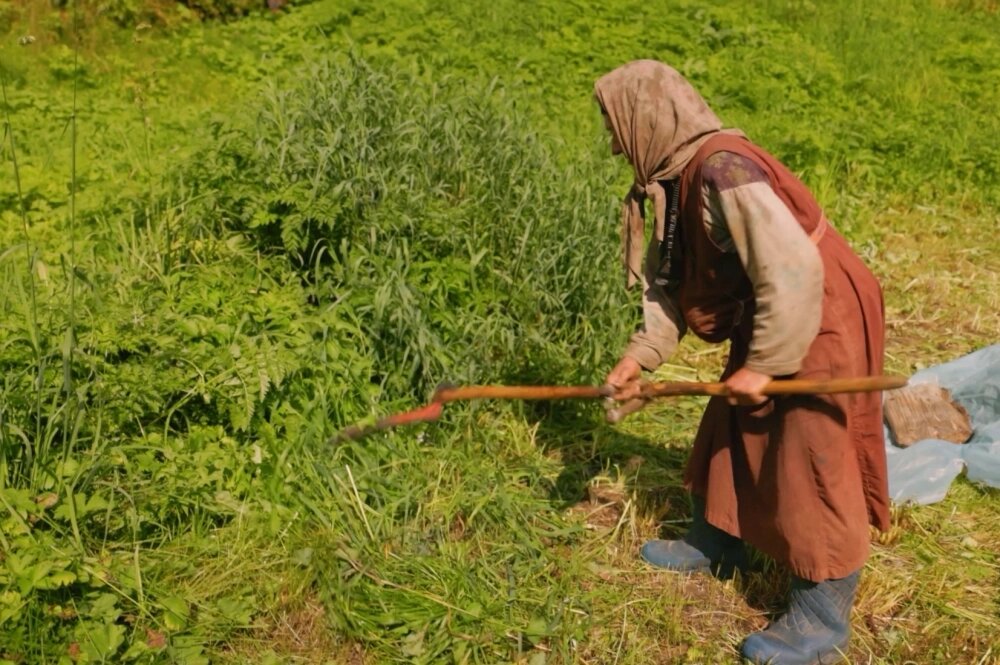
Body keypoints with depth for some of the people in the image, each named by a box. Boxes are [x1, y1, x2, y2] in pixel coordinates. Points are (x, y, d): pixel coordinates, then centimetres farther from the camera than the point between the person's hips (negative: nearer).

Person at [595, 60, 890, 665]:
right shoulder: (681, 175, 2)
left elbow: (793, 272, -33)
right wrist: (643, 353, -1)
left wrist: (763, 365, -24)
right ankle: (718, 543, 42)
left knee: (812, 464, -2)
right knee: (730, 433, 20)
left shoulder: (722, 170, -29)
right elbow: (676, 280, 8)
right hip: (769, 321, 10)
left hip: (819, 322, -10)